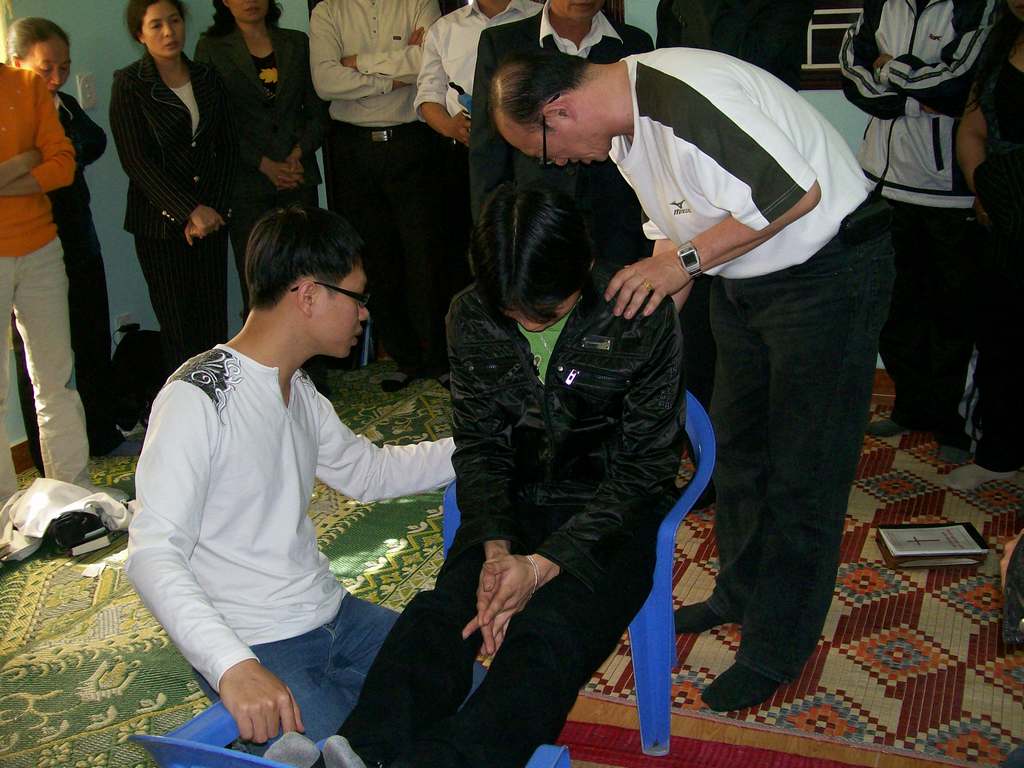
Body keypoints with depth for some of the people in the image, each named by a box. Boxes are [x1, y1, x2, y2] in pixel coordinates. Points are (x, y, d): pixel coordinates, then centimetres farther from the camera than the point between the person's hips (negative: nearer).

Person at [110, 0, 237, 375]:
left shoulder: (206, 78, 10)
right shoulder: (129, 84, -3)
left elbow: (227, 147, 10)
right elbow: (136, 161, -9)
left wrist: (214, 207, -4)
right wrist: (191, 210, -16)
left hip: (212, 216, 4)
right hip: (160, 221, -3)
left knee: (214, 320, 2)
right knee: (178, 326, -2)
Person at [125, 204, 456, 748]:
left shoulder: (299, 390, 9)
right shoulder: (197, 399, -20)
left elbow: (369, 472, 21)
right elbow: (152, 555, -26)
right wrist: (234, 666, -39)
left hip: (333, 615, 8)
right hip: (255, 647, -8)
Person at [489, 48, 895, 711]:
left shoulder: (688, 100, -29)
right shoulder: (622, 125, 2)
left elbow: (796, 195, -29)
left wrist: (684, 259, -25)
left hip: (829, 273, -10)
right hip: (744, 279, 10)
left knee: (803, 472, -1)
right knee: (737, 443, 18)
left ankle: (775, 651, 12)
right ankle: (740, 592, 38)